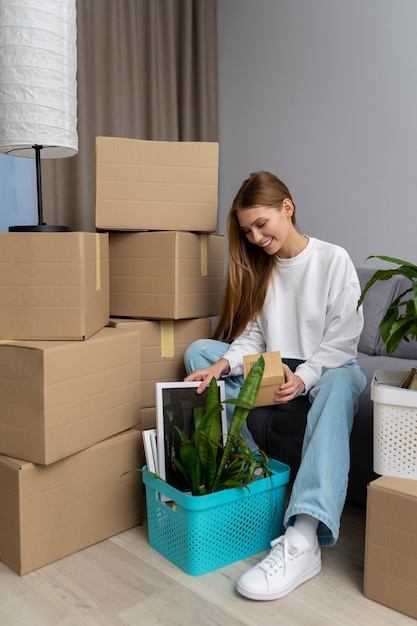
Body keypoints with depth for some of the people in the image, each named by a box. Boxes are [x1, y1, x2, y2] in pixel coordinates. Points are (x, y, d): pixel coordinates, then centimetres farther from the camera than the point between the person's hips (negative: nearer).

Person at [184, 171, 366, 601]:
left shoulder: (334, 260, -6)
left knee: (341, 383, -40)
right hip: (272, 371, 5)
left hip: (325, 368, -5)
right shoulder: (256, 267, 8)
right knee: (199, 350, -11)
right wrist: (222, 365, -19)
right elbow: (251, 337, 2)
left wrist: (304, 377, -26)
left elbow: (342, 340, -10)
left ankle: (303, 541, -53)